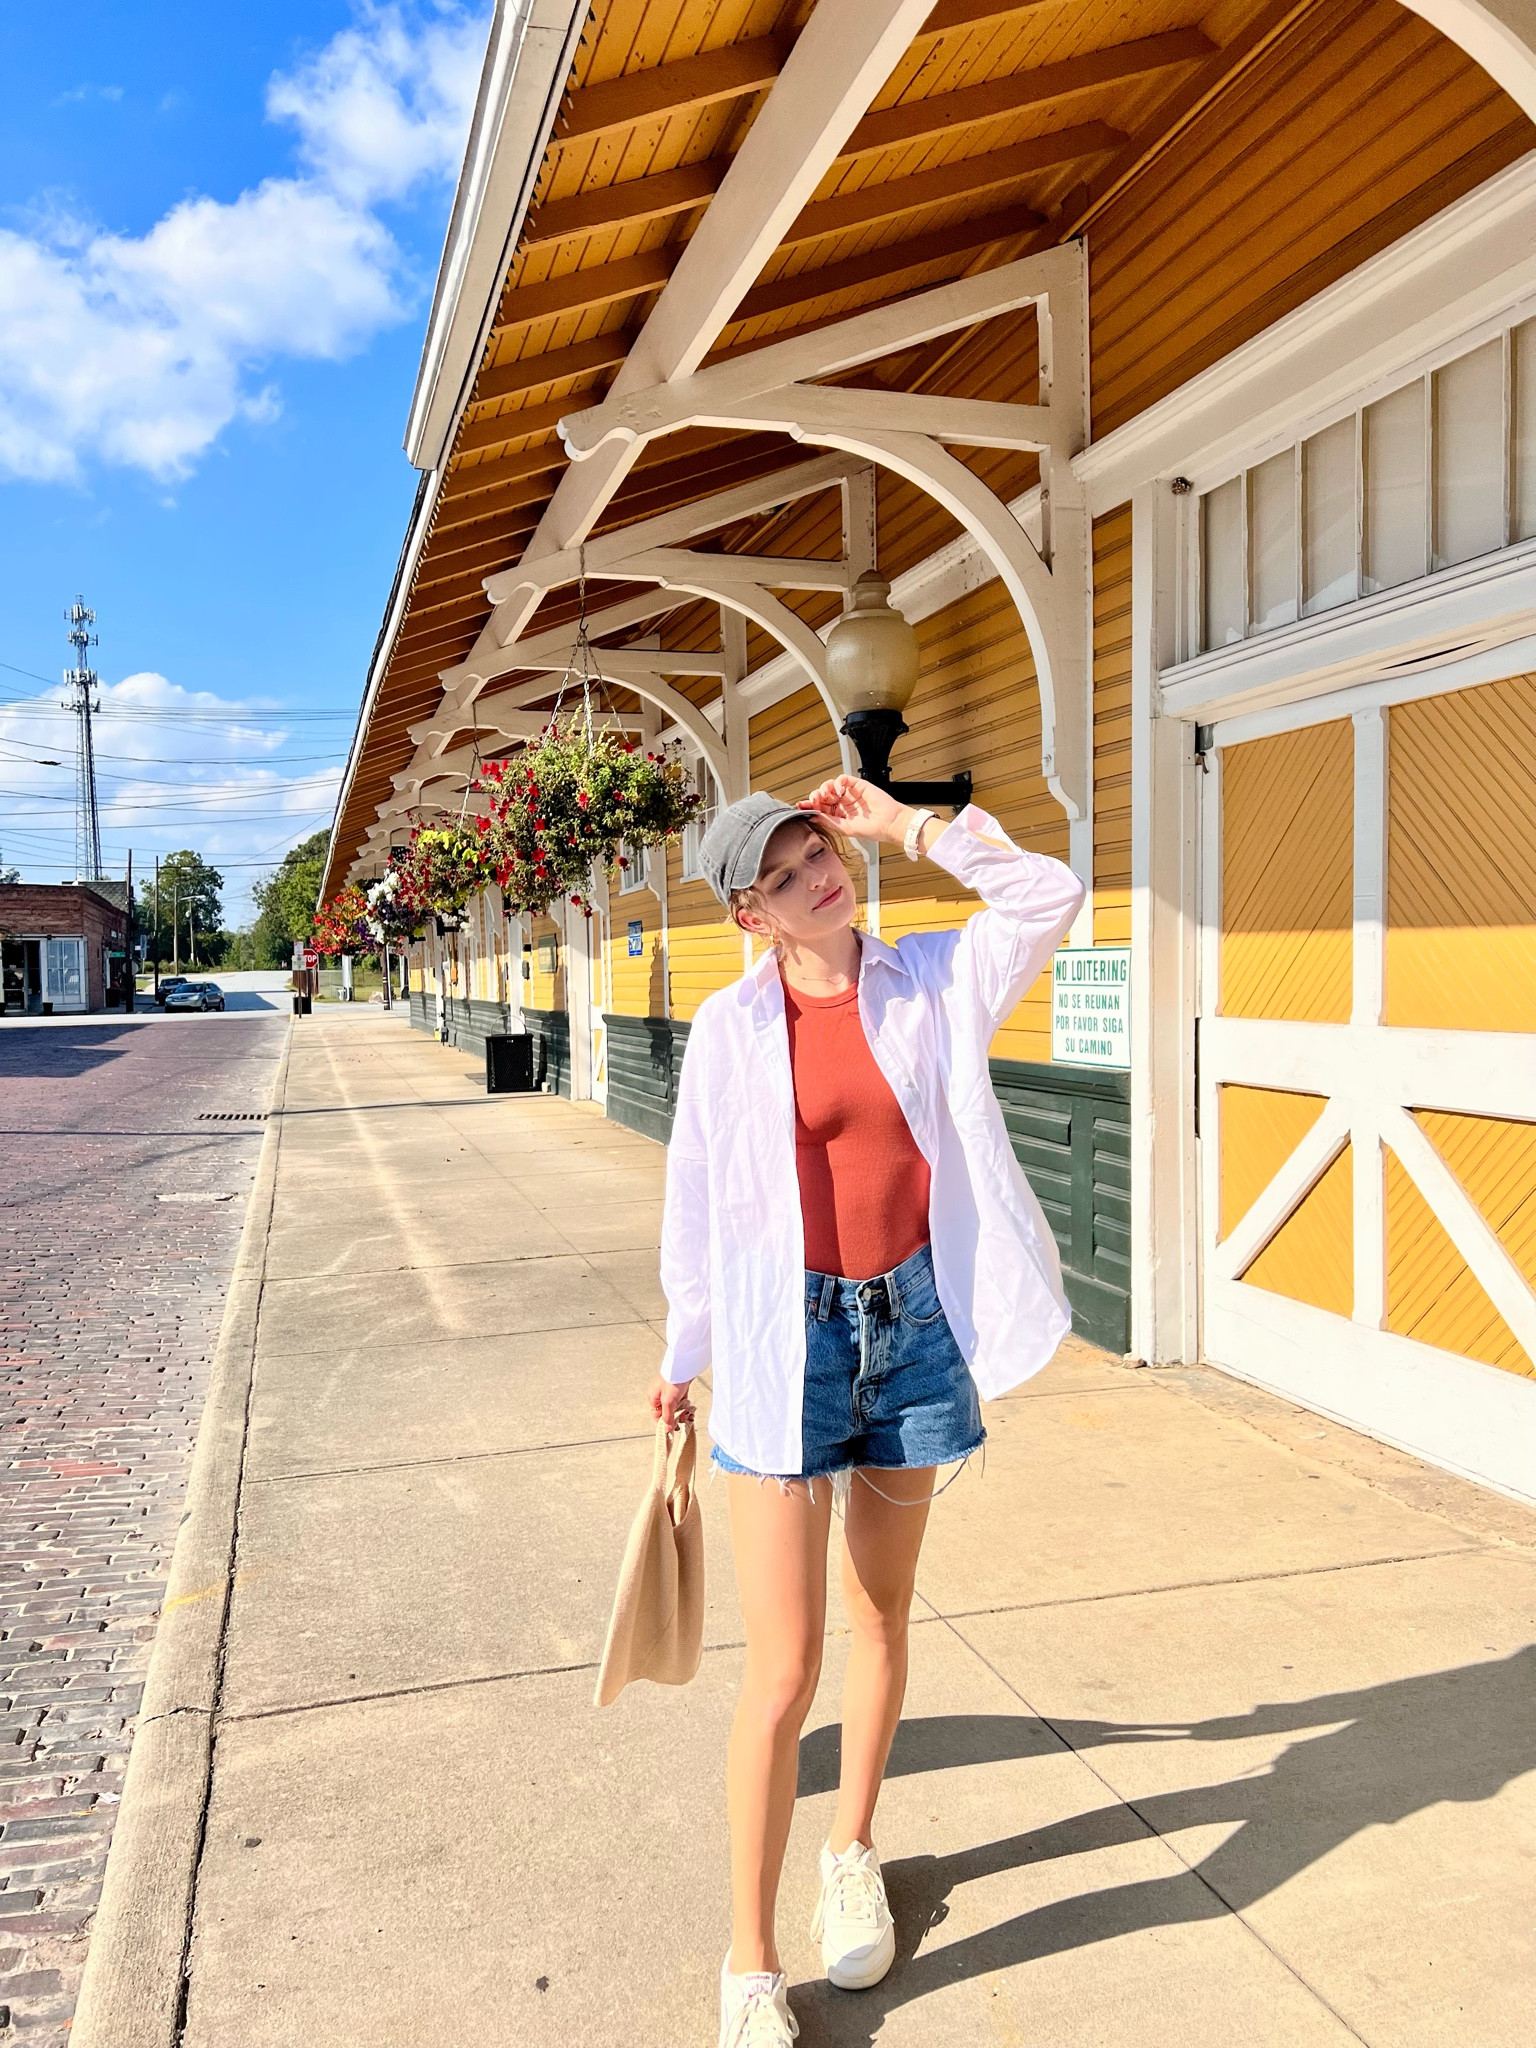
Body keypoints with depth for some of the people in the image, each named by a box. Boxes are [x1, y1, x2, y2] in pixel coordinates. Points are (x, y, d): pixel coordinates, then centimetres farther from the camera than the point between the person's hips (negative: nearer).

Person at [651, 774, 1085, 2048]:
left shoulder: (930, 982, -1)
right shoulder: (733, 1027, -6)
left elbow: (1050, 895, -10)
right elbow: (696, 1200, 1)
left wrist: (907, 827, -10)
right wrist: (686, 1355, 9)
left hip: (915, 1321, 3)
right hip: (788, 1336, -3)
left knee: (881, 1617, 20)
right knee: (783, 1670, -2)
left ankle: (853, 1857, 45)